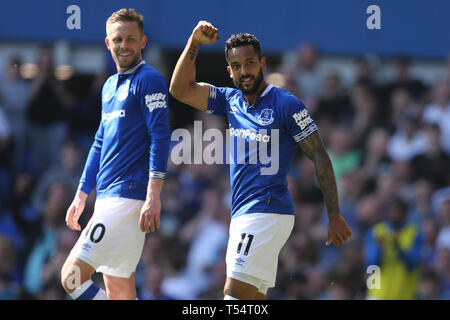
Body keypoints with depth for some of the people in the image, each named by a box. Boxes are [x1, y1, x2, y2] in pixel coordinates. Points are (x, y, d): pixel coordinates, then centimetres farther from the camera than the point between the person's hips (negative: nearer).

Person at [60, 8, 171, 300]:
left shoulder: (149, 80, -7)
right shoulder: (110, 86, 20)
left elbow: (160, 137, -15)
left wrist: (153, 197, -22)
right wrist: (82, 195, 25)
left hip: (130, 197, -9)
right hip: (108, 199, 9)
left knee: (72, 276, -15)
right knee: (118, 291, 7)